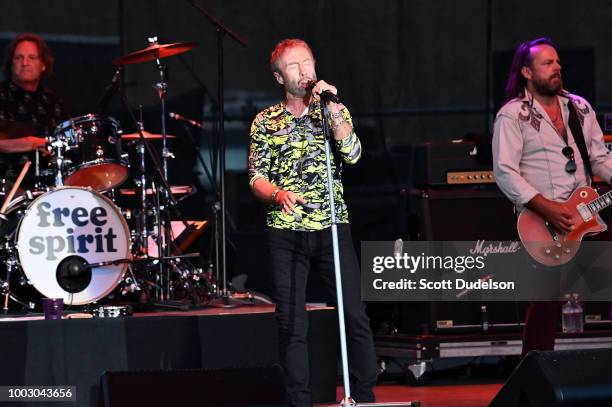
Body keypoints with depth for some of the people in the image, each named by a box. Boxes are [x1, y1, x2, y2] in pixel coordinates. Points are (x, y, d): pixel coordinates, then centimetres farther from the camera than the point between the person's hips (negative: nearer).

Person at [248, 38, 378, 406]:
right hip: (286, 234, 0)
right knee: (292, 324, 0)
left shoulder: (334, 112, 8)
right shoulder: (265, 122, 8)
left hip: (333, 228, 0)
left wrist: (332, 109, -14)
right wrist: (278, 194, -16)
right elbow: (256, 176, 4)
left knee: (355, 316, -4)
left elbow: (352, 155, -7)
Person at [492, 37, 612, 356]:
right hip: (541, 223, -5)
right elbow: (505, 172, -12)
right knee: (547, 304, -4)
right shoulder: (512, 115, -5)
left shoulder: (579, 108, 14)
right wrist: (547, 209, -19)